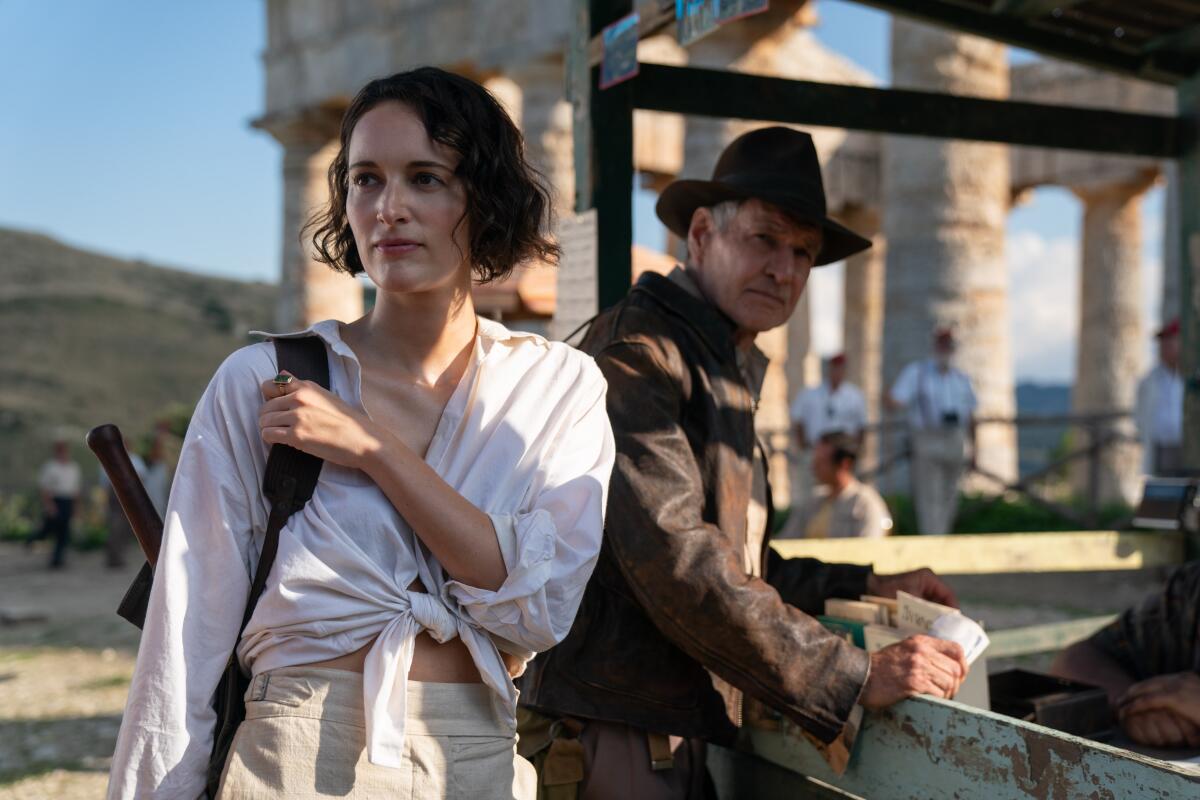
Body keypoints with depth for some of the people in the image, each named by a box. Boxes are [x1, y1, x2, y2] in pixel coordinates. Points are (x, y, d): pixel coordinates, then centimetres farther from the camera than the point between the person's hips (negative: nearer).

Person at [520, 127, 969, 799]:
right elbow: (672, 557, -23)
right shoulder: (639, 348, -13)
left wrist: (868, 589, 16)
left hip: (680, 736, 9)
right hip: (609, 738, -9)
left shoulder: (730, 373, 18)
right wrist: (856, 678, -21)